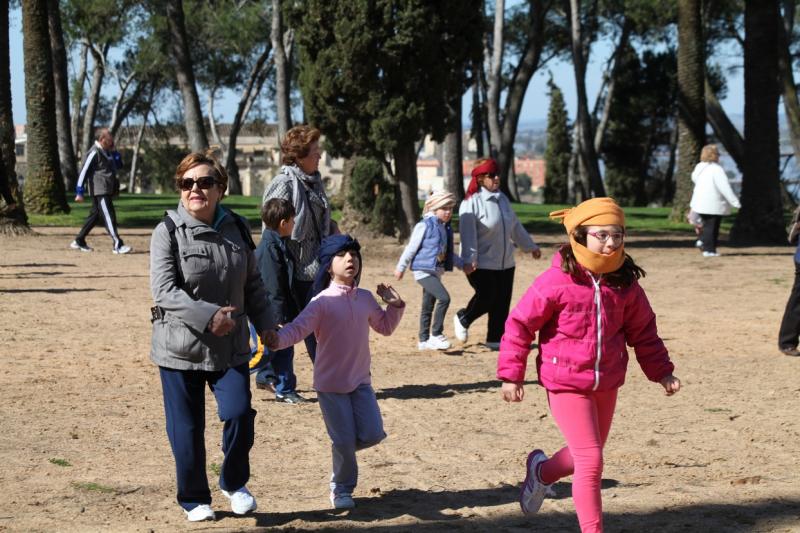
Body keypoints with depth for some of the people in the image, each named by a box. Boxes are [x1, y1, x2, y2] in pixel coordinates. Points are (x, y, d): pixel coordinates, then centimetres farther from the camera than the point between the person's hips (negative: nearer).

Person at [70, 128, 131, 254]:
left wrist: (114, 152, 3)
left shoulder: (107, 152, 14)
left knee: (95, 215, 15)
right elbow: (84, 171, -15)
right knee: (109, 216, -12)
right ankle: (118, 245, -15)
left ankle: (79, 241, 24)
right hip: (99, 190, -10)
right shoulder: (94, 153, -13)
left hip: (107, 190, 10)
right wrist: (79, 192, -19)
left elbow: (117, 166, 21)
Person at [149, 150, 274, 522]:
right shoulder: (168, 231, -10)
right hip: (180, 347, -3)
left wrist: (265, 325, 12)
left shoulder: (236, 228, 5)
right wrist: (209, 315, -25)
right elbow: (163, 290, -18)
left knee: (238, 413, -11)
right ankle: (194, 499, 23)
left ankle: (234, 483, 14)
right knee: (186, 429, 5)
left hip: (230, 346, 3)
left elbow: (252, 283, 15)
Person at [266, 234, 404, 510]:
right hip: (331, 384, -5)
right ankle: (342, 490, 21)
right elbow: (298, 327, -27)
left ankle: (342, 447, 28)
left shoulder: (366, 298, 3)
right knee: (344, 441, -2)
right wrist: (277, 339, -46)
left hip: (360, 381, 5)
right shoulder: (322, 302, -14)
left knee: (373, 434, -3)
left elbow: (385, 326, 20)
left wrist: (395, 305, 4)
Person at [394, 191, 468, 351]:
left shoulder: (446, 228, 13)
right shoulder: (424, 225, -11)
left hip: (437, 272, 8)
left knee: (428, 306, 14)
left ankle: (424, 340, 22)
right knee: (444, 298, -20)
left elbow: (448, 253, 25)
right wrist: (401, 268, -3)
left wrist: (462, 265, 19)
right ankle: (436, 334, -12)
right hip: (423, 270, -8)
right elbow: (411, 248, -7)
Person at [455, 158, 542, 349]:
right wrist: (469, 260, -29)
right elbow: (468, 234, -20)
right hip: (481, 264, -7)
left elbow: (515, 226, 23)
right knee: (486, 298, -12)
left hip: (505, 263, 7)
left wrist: (530, 246, 29)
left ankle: (495, 339, 15)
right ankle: (462, 319, 16)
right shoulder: (471, 203, -12)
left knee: (502, 303, 4)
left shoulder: (502, 199, 11)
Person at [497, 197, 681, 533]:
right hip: (566, 384, -6)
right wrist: (511, 374, -8)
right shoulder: (557, 281, -15)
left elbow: (643, 331, 12)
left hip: (606, 384, 6)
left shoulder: (625, 283, 0)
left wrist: (662, 372, 9)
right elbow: (520, 324, -8)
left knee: (586, 456, 20)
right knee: (590, 461, -10)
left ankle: (541, 472, 50)